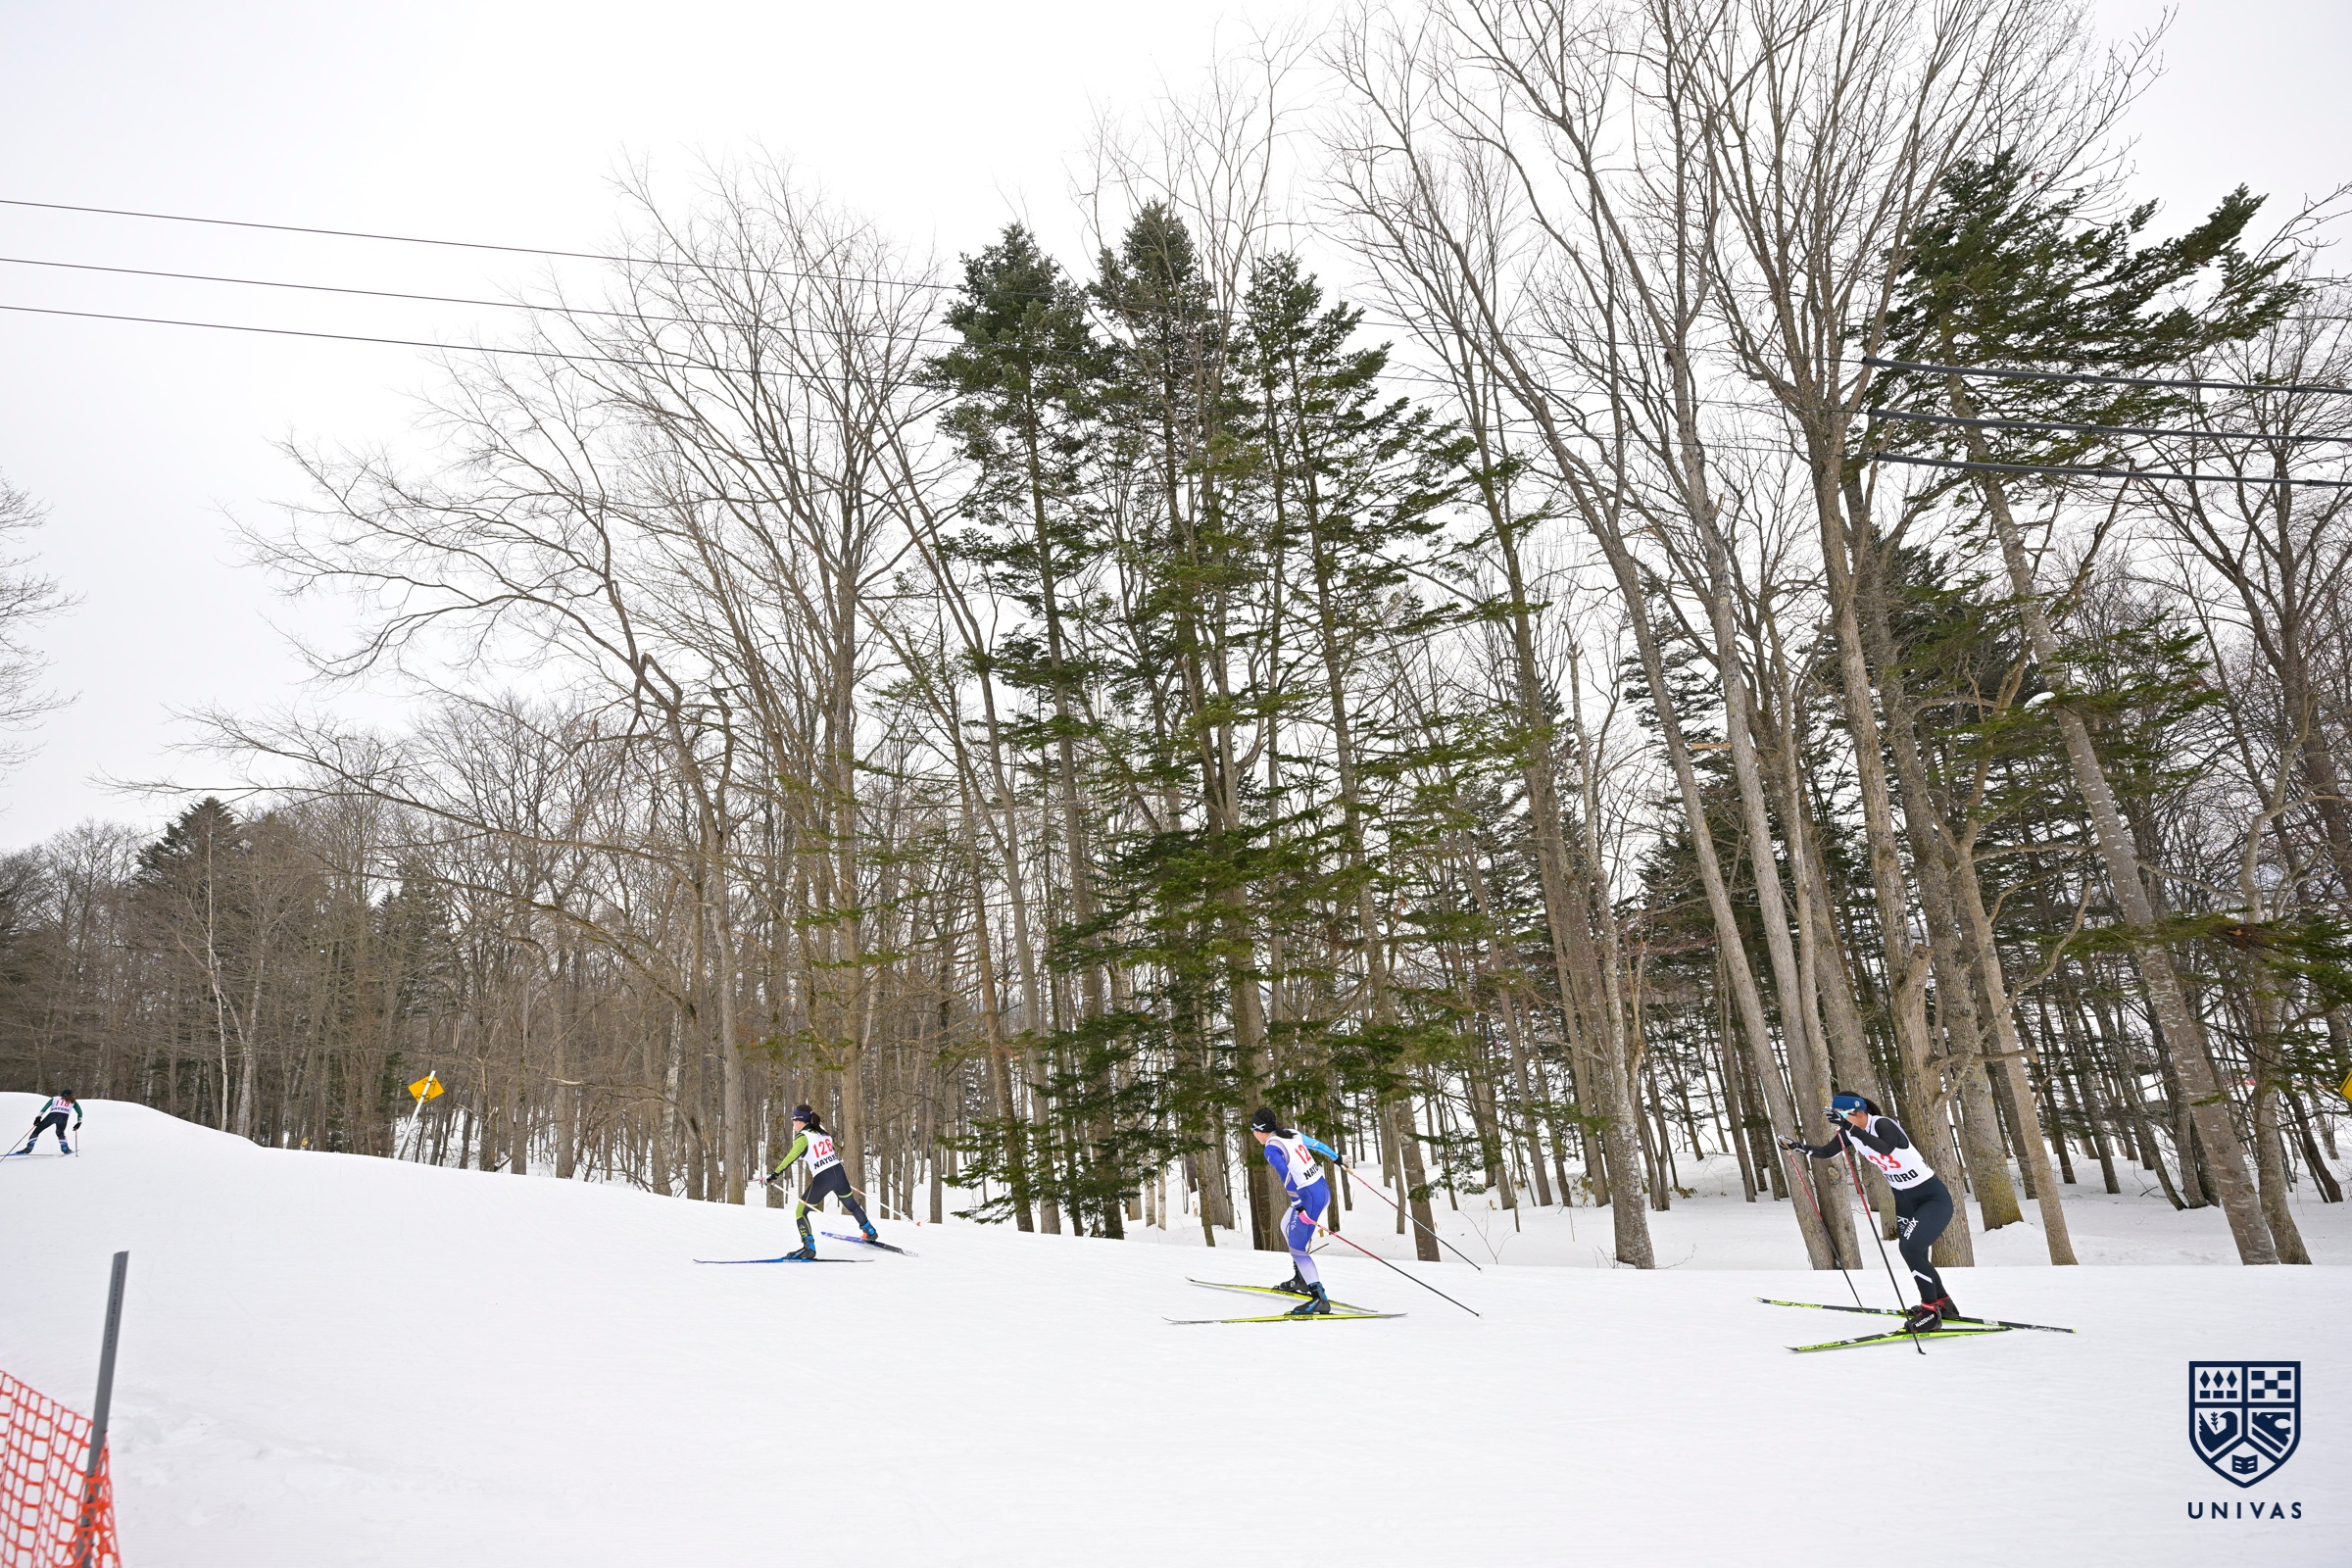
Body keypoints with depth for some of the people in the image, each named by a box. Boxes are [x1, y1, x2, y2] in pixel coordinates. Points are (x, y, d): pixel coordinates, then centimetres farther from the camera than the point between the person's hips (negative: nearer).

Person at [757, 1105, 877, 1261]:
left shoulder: (803, 1137, -10)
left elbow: (791, 1157, -24)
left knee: (800, 1212, 6)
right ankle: (871, 1232, 40)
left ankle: (809, 1248, -4)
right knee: (851, 1204, 27)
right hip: (839, 1173, 7)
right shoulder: (822, 1130, 10)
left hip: (822, 1179, -7)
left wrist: (776, 1173, -28)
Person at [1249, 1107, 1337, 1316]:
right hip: (1322, 1189, 9)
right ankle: (1301, 1279, 32)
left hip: (1307, 1198, -9)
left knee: (1297, 1249, -4)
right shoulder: (1292, 1134, 11)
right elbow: (1316, 1144, 26)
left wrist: (1299, 1206, -28)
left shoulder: (1271, 1149, -13)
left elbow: (1286, 1176, -25)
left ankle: (1320, 1300, -9)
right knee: (1287, 1226, 28)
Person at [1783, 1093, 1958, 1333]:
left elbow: (1886, 1148, -50)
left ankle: (1930, 1310, -4)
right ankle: (1943, 1303, 32)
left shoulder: (1882, 1124, -28)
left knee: (1911, 1248, -20)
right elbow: (1826, 1152, 5)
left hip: (1934, 1198, -8)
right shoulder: (1851, 1131, -7)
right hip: (1905, 1198, 9)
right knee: (1916, 1257, 12)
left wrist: (1851, 1128, -54)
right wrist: (1801, 1147, -11)